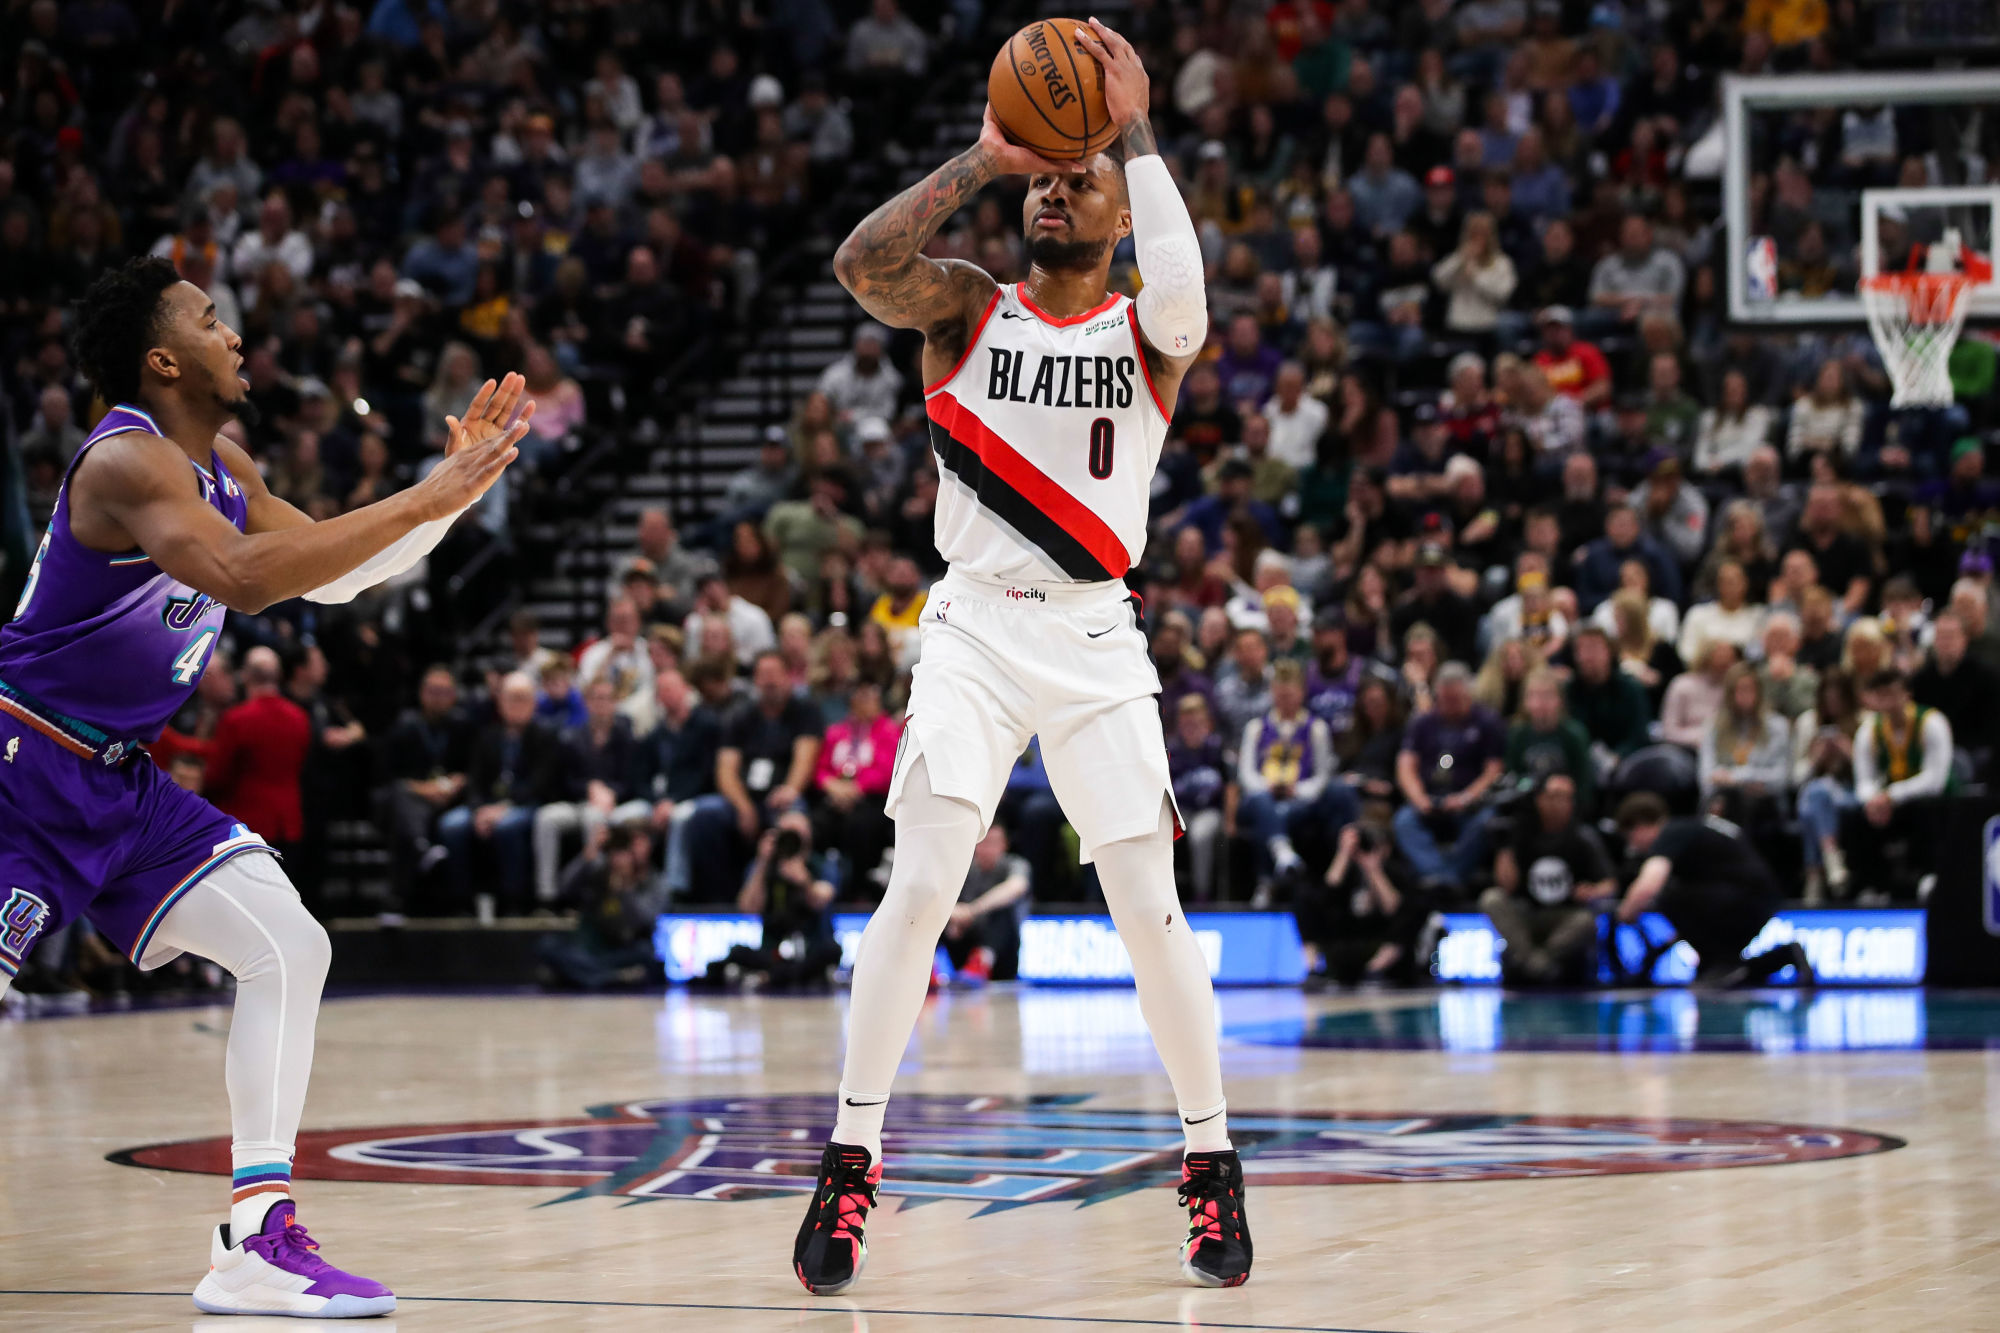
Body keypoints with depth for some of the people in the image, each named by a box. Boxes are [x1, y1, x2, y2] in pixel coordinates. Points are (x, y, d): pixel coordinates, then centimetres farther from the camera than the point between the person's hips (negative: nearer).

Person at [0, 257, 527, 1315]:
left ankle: (256, 1244, -2)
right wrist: (422, 503, -32)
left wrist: (455, 486, 10)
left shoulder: (222, 468, 11)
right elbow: (242, 578, -35)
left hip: (118, 782, 9)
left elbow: (332, 576, 23)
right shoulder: (126, 462, -19)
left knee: (289, 949, -1)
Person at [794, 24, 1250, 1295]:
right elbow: (862, 264, -15)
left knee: (1148, 904, -3)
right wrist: (981, 158, -18)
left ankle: (1213, 1163, 11)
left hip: (1096, 639, 0)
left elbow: (1185, 293, -23)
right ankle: (852, 1164, -7)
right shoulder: (968, 307, 5)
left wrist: (1137, 135, -21)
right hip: (974, 628, 0)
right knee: (921, 886, -13)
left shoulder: (1147, 333, 3)